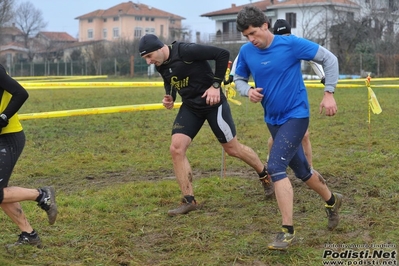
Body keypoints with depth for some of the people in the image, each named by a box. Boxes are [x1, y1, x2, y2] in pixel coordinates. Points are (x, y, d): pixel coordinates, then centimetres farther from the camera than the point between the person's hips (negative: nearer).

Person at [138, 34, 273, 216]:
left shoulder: (186, 51, -25)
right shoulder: (161, 66, -2)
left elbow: (223, 54, -23)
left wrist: (216, 85, -21)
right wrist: (169, 98, -3)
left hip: (212, 104, -7)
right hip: (190, 107, 7)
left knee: (232, 149, 5)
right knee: (176, 148, -8)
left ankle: (265, 176, 32)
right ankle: (189, 201, 1)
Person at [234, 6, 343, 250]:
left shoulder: (292, 44, -17)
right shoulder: (246, 52, -4)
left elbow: (329, 59, -9)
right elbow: (239, 79, 11)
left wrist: (329, 94, -13)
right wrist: (248, 90, -12)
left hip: (296, 115, -6)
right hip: (273, 120, 6)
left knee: (276, 167, -20)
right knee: (301, 170, 17)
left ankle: (288, 231, -13)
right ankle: (332, 201, 45)